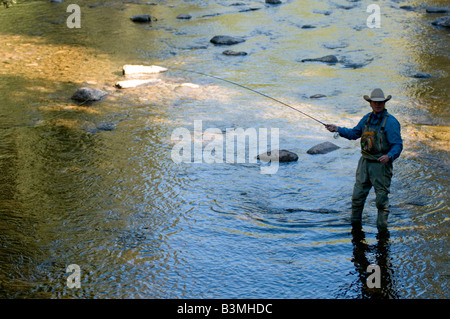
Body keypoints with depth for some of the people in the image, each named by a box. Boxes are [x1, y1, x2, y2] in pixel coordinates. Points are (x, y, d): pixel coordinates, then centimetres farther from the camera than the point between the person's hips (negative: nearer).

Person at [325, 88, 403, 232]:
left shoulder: (390, 121, -12)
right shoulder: (367, 118, 9)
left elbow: (397, 145, -14)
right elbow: (354, 133, 23)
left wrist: (389, 156, -32)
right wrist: (338, 129, 13)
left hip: (381, 164, -6)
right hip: (365, 162, 6)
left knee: (382, 197, -1)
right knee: (358, 195, 10)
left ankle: (382, 228, 11)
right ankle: (355, 224, 25)